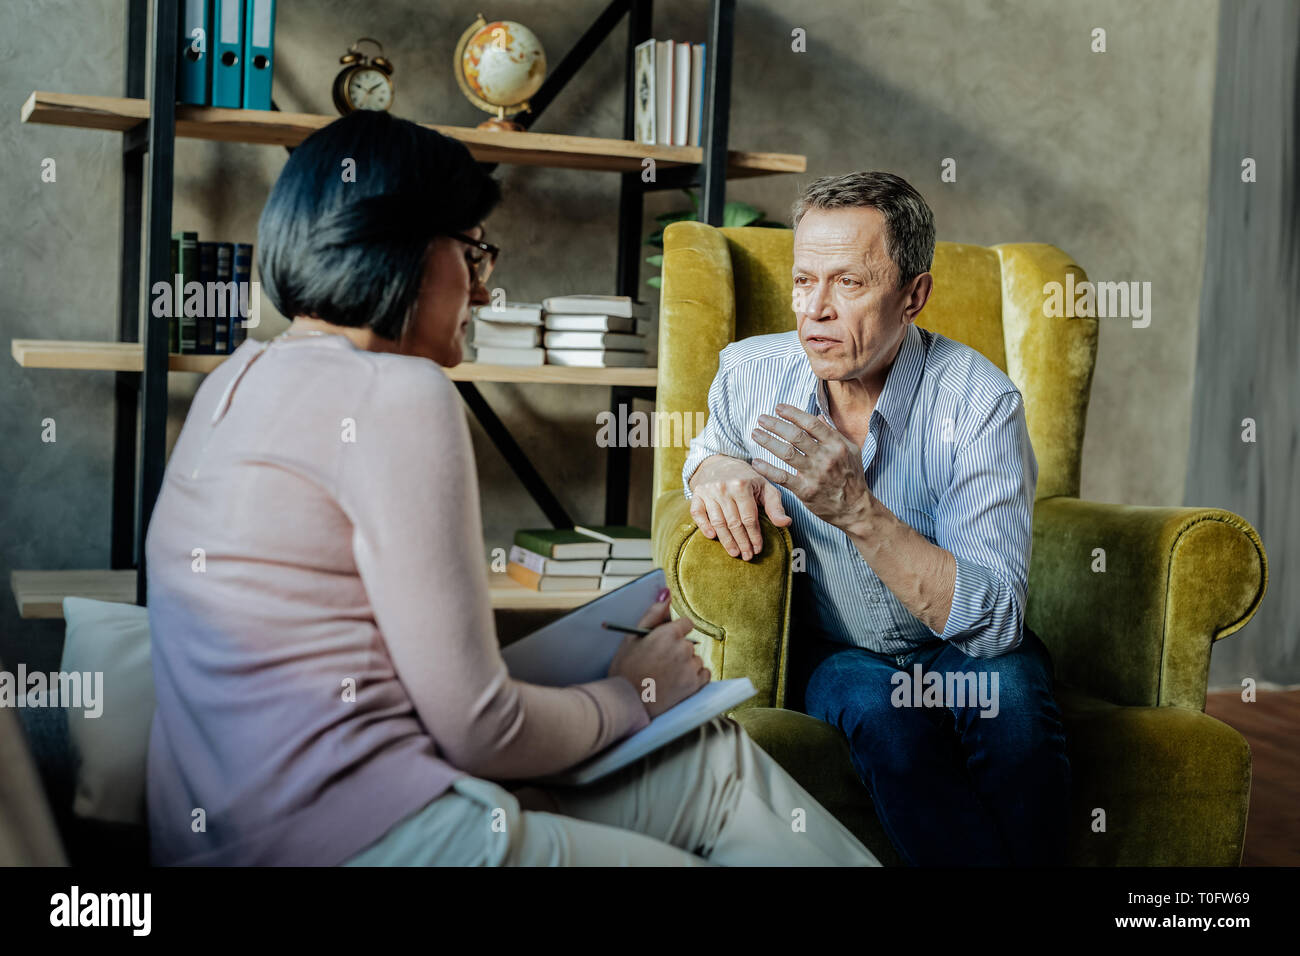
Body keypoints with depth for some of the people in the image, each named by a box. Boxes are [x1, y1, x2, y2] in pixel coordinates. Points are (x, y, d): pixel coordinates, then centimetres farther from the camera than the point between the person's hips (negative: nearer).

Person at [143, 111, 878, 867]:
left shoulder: (243, 379, 15)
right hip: (354, 836, -9)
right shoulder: (401, 394, -14)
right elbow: (478, 730, -15)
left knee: (717, 763, 13)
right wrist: (630, 698, 5)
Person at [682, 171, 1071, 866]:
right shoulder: (749, 372, -11)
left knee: (1008, 690, -34)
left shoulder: (979, 403, -20)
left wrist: (858, 510, -38)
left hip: (959, 648, -1)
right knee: (878, 706, -33)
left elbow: (994, 620, -26)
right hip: (830, 648, 1)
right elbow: (706, 449, 15)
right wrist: (719, 473, -12)